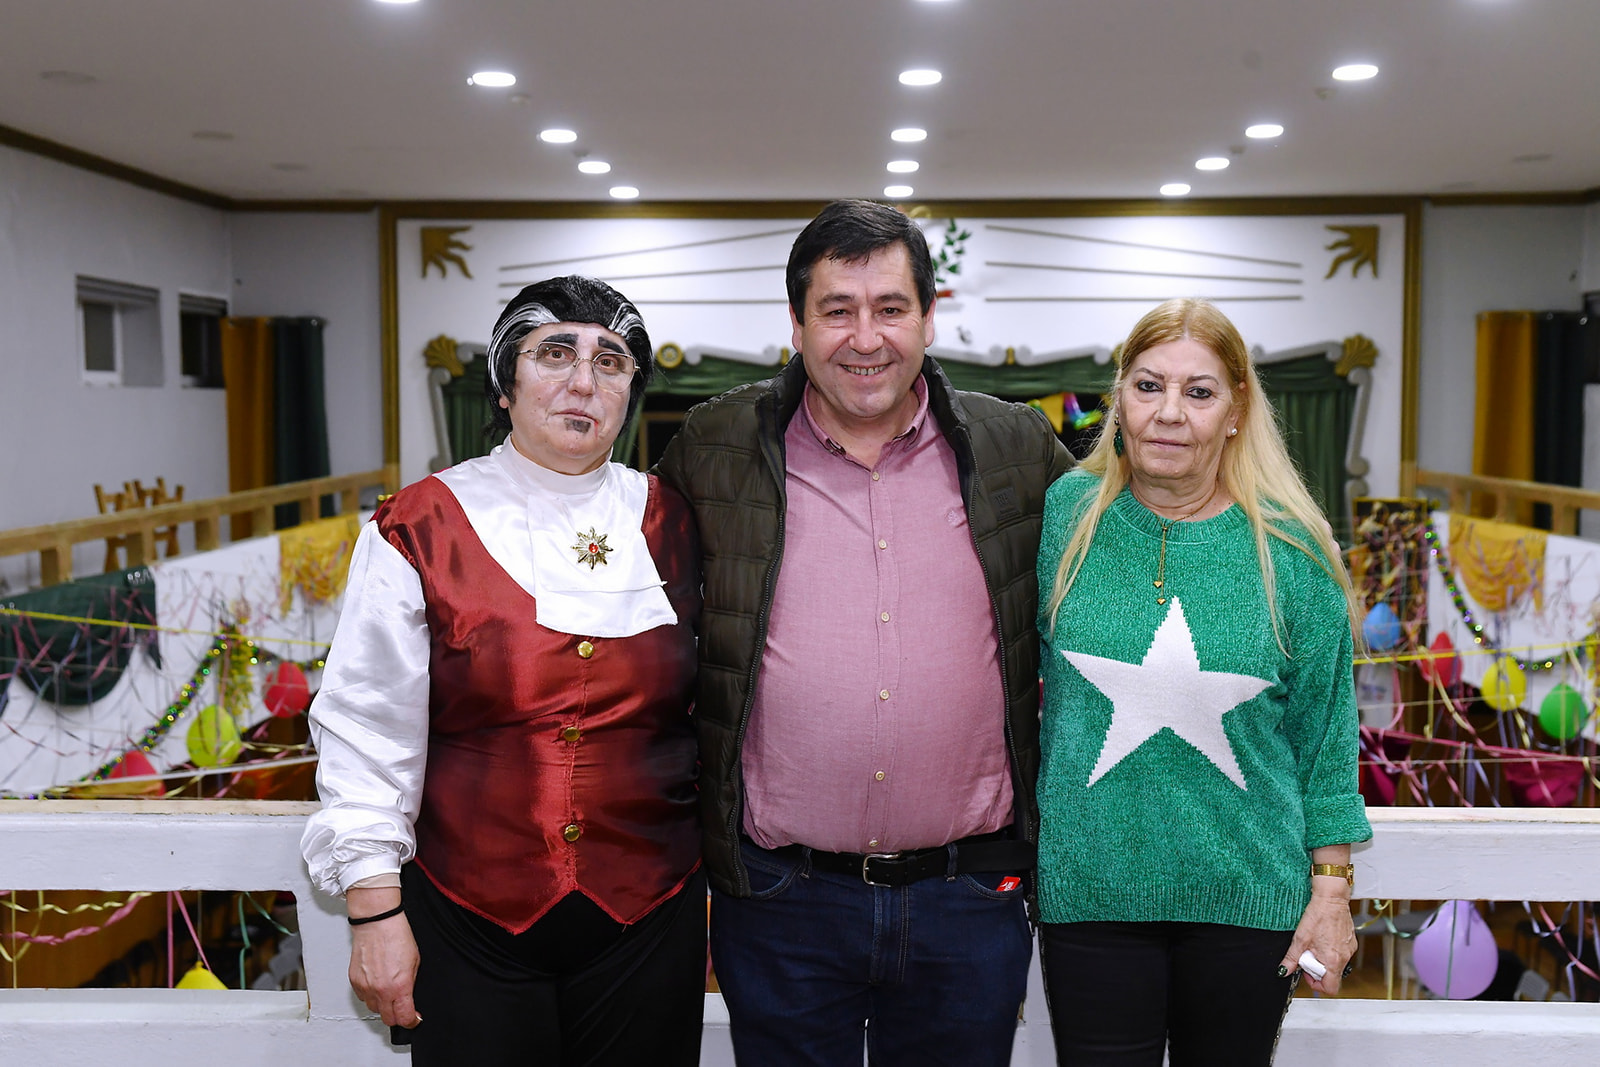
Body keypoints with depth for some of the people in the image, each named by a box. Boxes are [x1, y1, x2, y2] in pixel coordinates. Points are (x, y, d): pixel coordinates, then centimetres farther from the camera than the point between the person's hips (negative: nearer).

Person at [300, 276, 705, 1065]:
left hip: (648, 916, 2)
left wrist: (712, 883, 10)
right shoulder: (420, 530, -5)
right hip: (469, 924, -2)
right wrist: (374, 912, -6)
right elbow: (366, 730, -4)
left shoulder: (672, 526, 2)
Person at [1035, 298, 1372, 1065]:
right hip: (1088, 890, 0)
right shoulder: (1064, 515, -4)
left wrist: (1332, 888, 1)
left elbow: (1324, 730, 1)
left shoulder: (1290, 547, -5)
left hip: (1246, 894, 0)